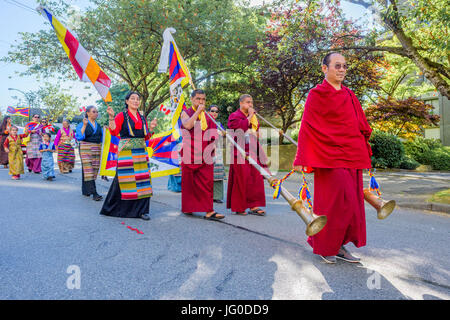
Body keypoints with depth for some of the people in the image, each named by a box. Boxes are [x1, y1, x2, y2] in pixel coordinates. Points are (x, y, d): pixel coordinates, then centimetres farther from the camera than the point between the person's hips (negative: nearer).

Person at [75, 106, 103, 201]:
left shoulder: (99, 125, 15)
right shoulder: (82, 124, 0)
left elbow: (101, 138, 19)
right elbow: (79, 137, -12)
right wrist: (84, 125, -19)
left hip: (97, 149, 6)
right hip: (86, 149, -6)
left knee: (94, 170, 6)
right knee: (88, 170, -11)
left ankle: (86, 190, 20)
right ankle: (94, 193, -18)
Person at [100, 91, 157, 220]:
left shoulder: (142, 117, 16)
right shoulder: (122, 116, 2)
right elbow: (114, 131, -11)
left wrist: (151, 128, 2)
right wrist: (111, 117, -22)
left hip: (141, 152, 5)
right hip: (126, 152, -4)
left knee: (142, 180, -1)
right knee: (124, 179, -3)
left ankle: (142, 210, 6)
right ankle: (112, 208, 16)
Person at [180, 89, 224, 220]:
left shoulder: (207, 116, 15)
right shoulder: (186, 113, 3)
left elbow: (212, 134, 21)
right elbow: (188, 125, -20)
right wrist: (198, 111, -15)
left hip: (205, 154, 3)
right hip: (190, 153, -3)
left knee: (207, 182, -3)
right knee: (189, 181, 8)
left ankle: (209, 211, -3)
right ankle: (187, 208, 24)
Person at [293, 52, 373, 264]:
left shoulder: (349, 95, 17)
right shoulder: (317, 95, -3)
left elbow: (360, 125, 22)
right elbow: (307, 127, -10)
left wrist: (364, 151, 17)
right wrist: (302, 158, -17)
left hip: (352, 157, 8)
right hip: (331, 157, -8)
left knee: (352, 203, 9)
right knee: (337, 203, -8)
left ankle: (338, 245, 21)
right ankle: (323, 246, 11)